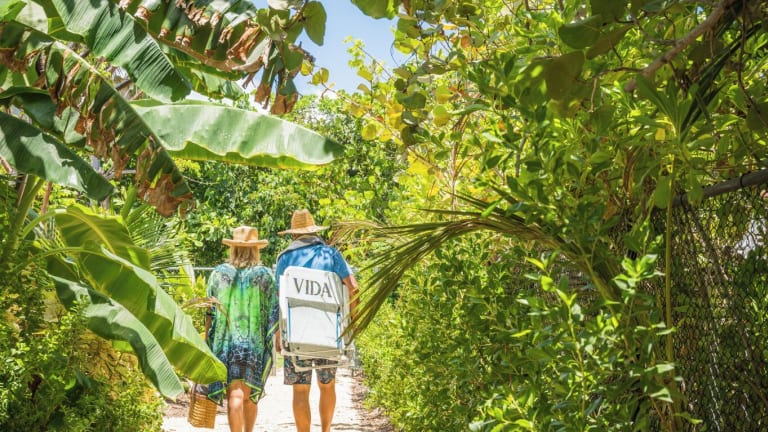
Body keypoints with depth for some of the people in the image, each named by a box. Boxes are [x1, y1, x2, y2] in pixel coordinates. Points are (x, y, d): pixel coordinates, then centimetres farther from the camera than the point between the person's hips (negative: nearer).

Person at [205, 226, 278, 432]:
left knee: (235, 396, -2)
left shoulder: (219, 273, 3)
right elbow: (273, 314, -2)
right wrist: (272, 340, 7)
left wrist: (207, 342, 8)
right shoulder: (266, 275, 1)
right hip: (255, 343, 0)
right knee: (250, 396, 15)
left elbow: (210, 311, 2)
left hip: (224, 341, 0)